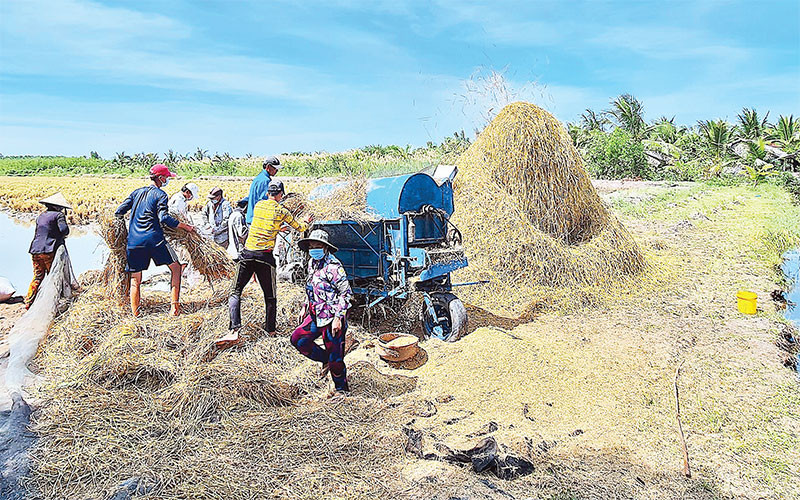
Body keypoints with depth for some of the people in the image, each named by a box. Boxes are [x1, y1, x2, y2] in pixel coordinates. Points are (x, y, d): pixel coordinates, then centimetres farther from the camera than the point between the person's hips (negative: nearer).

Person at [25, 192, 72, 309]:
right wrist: (62, 236, 7)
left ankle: (28, 302, 9)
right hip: (49, 251, -6)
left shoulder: (40, 216, 19)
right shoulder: (58, 215, -3)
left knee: (37, 276, 11)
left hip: (35, 251, 6)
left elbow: (37, 233, 19)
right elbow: (64, 230, -15)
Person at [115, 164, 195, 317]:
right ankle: (175, 306, -1)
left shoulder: (137, 192, 18)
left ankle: (135, 315, 11)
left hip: (134, 241, 5)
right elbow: (164, 218, -11)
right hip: (154, 240, -5)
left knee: (135, 280, 11)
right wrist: (185, 226, -6)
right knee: (175, 267, 8)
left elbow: (119, 212, 16)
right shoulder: (160, 195, 1)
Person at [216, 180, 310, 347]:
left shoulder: (258, 205, 12)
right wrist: (306, 223, 39)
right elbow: (299, 227, 16)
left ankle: (234, 330, -11)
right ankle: (271, 330, 19)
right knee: (270, 296, 13)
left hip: (248, 253, 2)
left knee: (235, 292, 4)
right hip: (265, 256, -2)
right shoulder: (281, 211, 3)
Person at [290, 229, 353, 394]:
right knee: (297, 339, 8)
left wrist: (338, 318, -21)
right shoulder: (312, 263, 9)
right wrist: (306, 307, 23)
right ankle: (325, 359, 23)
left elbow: (346, 293, -18)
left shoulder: (333, 267, -18)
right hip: (316, 315, 9)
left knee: (335, 358, 0)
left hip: (332, 318, -9)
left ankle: (342, 389, 19)